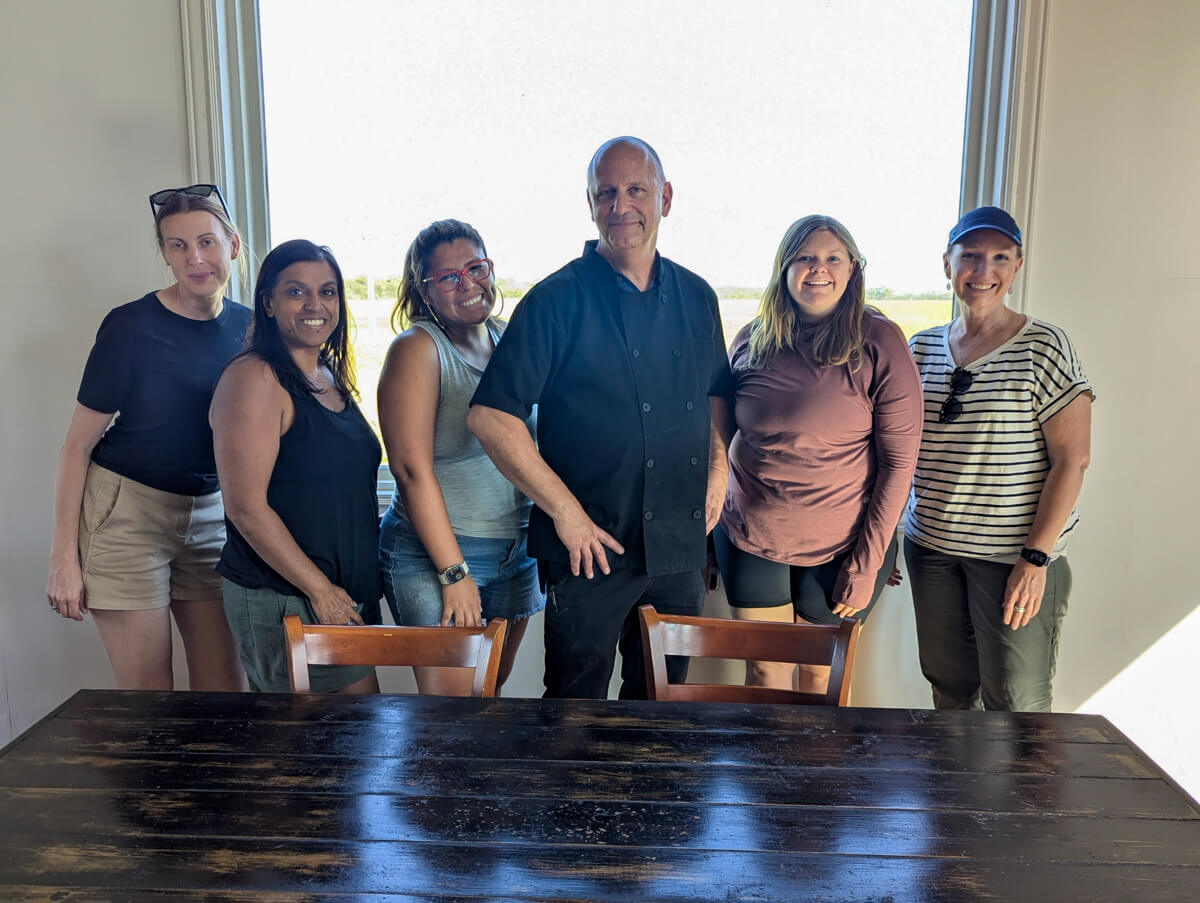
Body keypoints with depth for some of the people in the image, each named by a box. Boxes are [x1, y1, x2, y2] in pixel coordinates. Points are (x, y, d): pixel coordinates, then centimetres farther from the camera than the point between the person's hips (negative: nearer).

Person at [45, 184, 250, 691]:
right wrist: (64, 558, -10)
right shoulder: (132, 326, -11)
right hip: (129, 513, -4)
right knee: (148, 699, 1)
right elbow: (78, 444, -7)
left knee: (225, 684, 6)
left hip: (211, 515, 4)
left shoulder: (248, 327, 1)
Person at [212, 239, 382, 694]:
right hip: (283, 601, -8)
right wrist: (322, 590, -16)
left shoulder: (332, 377, 12)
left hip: (348, 594, 8)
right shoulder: (254, 378, -14)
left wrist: (359, 585, 13)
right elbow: (247, 507, -19)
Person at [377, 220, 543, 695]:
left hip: (517, 548, 6)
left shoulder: (508, 338, 9)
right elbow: (413, 470, -16)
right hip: (434, 552, -6)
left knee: (494, 685, 15)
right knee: (450, 694, -3)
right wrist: (455, 573, -17)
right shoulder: (418, 349, -10)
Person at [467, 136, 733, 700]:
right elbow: (489, 416, -15)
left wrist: (718, 469, 6)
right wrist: (565, 511, -16)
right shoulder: (559, 300, -10)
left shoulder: (696, 298, 7)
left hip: (681, 548, 5)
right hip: (591, 548, -5)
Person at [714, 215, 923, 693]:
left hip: (839, 548, -2)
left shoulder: (879, 342, -9)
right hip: (749, 540, 3)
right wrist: (711, 536, 9)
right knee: (765, 674, 11)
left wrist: (867, 564, -12)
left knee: (821, 677, 13)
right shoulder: (751, 340, 1)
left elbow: (899, 461, -9)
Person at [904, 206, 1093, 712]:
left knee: (1015, 702, 3)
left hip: (1015, 556, -4)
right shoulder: (922, 348, 7)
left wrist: (1036, 558, -15)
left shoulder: (1044, 347, -7)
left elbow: (1072, 460, -10)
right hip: (930, 548, 4)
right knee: (948, 687, 15)